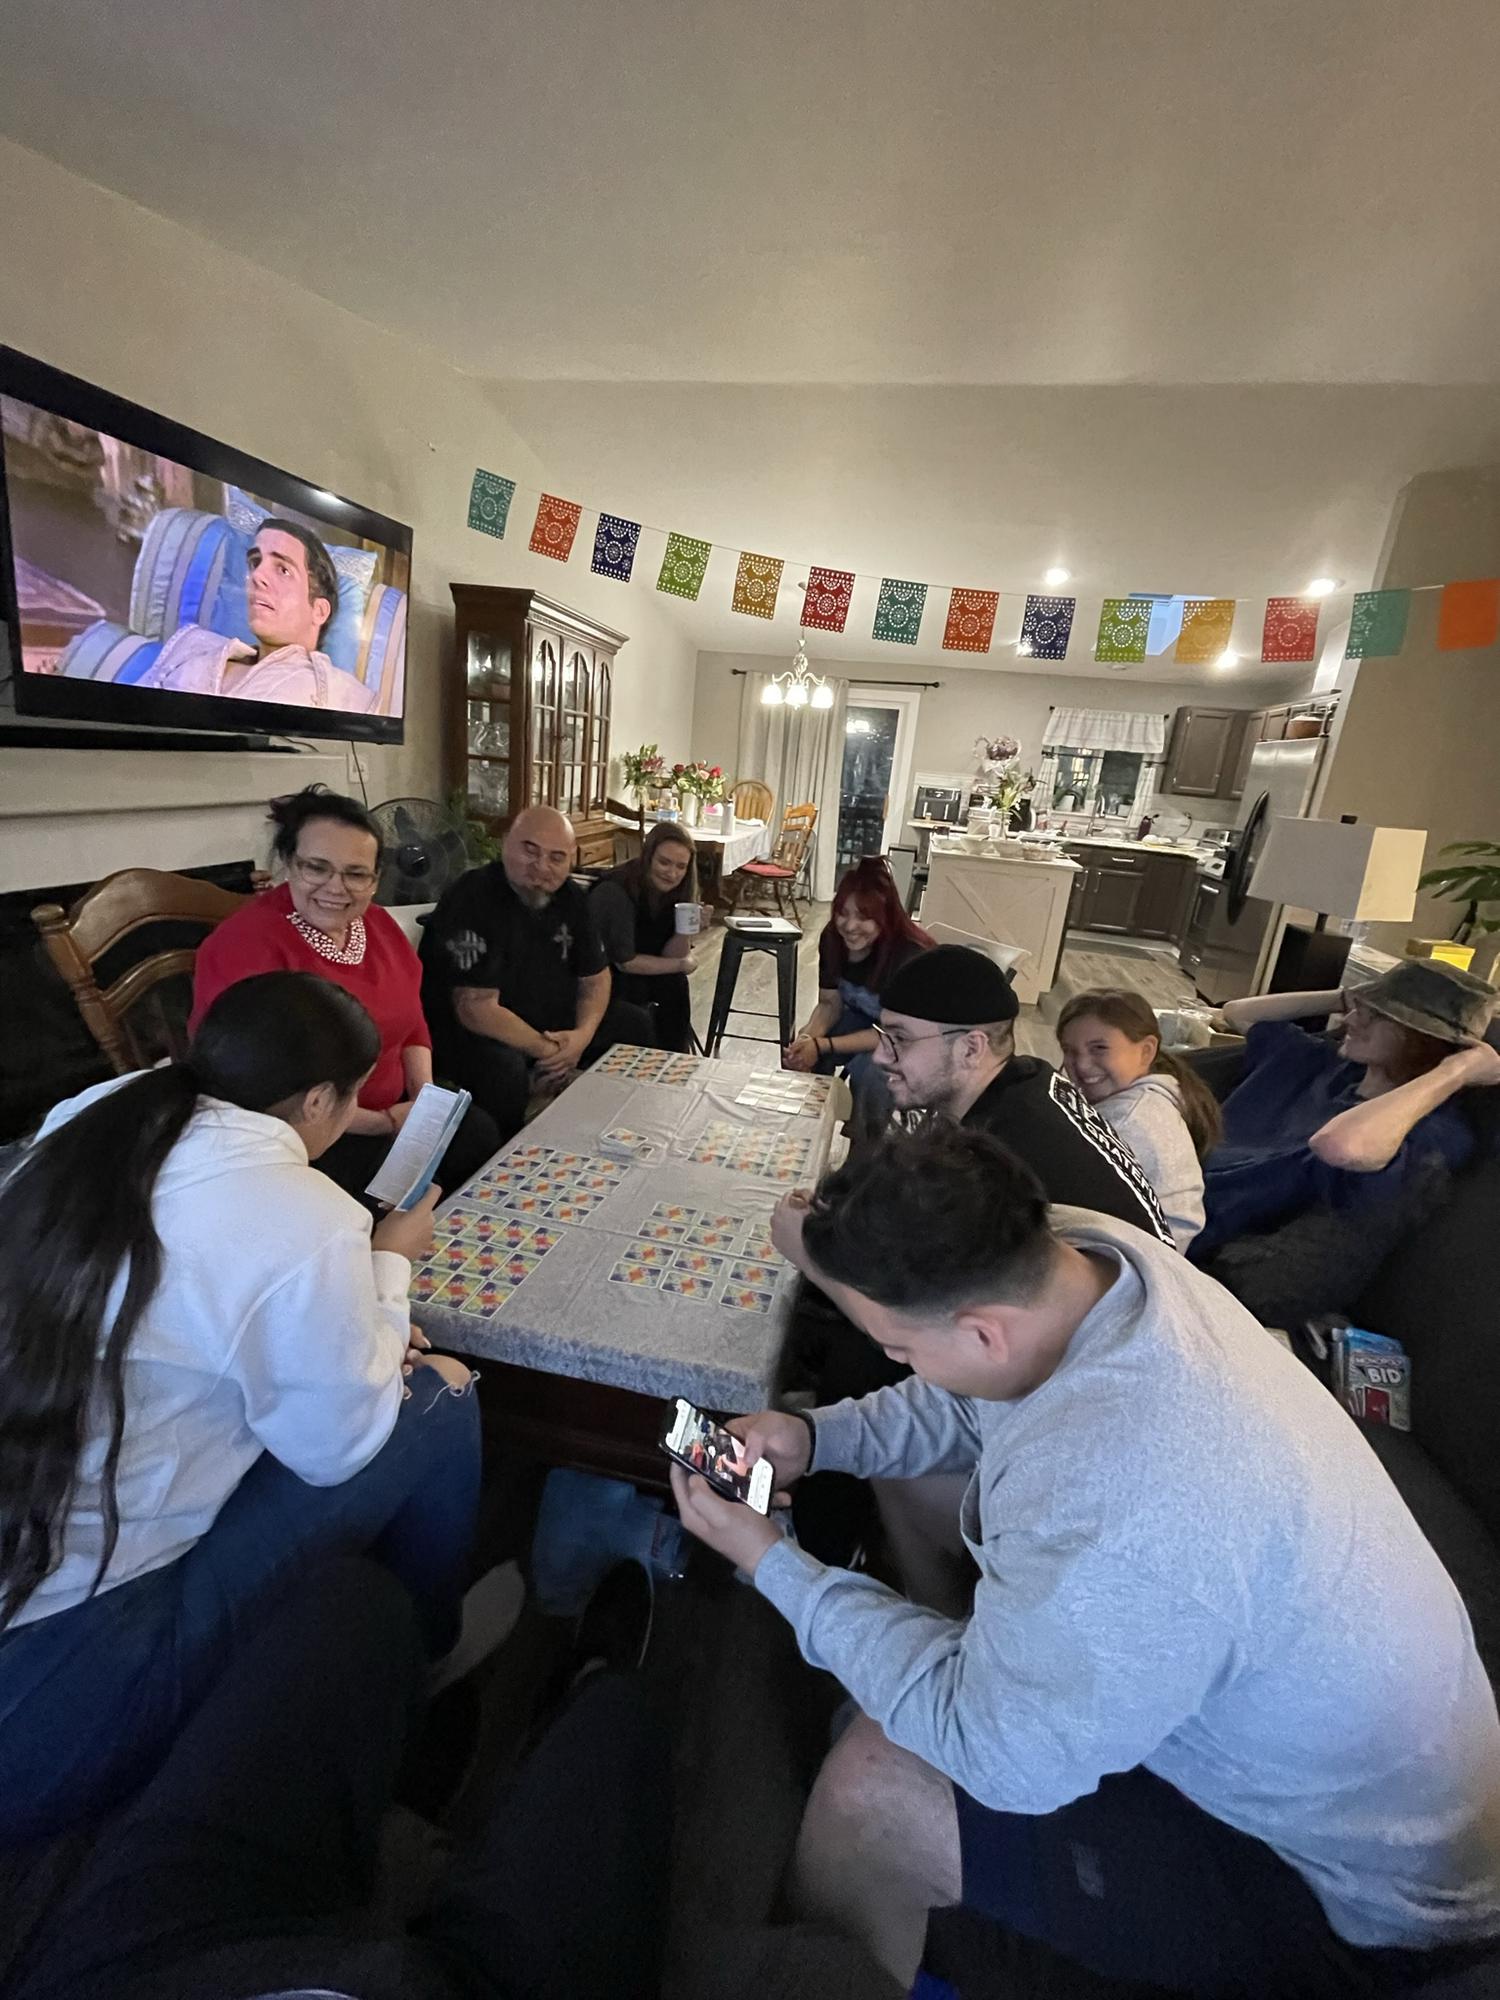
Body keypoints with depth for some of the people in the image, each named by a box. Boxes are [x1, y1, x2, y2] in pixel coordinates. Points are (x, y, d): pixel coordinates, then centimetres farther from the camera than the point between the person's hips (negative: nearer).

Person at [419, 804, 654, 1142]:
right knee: (504, 1070, -38)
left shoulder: (570, 896, -2)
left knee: (635, 1025, 5)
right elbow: (477, 1010, -29)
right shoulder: (472, 899, -24)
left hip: (551, 1021, 8)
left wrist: (583, 1034, -15)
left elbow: (595, 975, 4)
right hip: (472, 1031, -7)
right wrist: (548, 1052, -23)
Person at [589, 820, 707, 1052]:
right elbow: (624, 962, -24)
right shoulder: (615, 891, -27)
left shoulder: (676, 891, -7)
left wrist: (688, 928, -28)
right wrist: (682, 965, -14)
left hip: (635, 973, 6)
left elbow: (670, 955, -8)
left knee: (675, 985, -19)